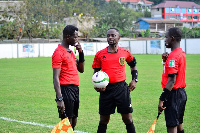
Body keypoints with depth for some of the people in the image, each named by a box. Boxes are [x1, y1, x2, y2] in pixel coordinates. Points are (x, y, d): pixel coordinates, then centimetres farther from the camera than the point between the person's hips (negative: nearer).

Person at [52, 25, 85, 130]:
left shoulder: (70, 52, 16)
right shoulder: (59, 53, -12)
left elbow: (81, 69, 23)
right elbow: (55, 78, -17)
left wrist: (81, 53, 11)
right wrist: (59, 99, -24)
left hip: (75, 89, 9)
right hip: (66, 89, -9)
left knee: (73, 122, 12)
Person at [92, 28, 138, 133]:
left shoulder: (125, 53, 4)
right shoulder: (100, 54, 3)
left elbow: (133, 66, 20)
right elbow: (96, 72, 11)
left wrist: (134, 80, 7)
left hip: (121, 87, 0)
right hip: (106, 89, 0)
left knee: (127, 118, 3)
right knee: (104, 119, 7)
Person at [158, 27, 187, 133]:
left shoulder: (173, 56, -18)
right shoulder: (181, 53, 12)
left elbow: (172, 80, -23)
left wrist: (162, 99, -23)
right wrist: (166, 60, 5)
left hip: (173, 95, -10)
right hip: (182, 93, 10)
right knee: (179, 124, 17)